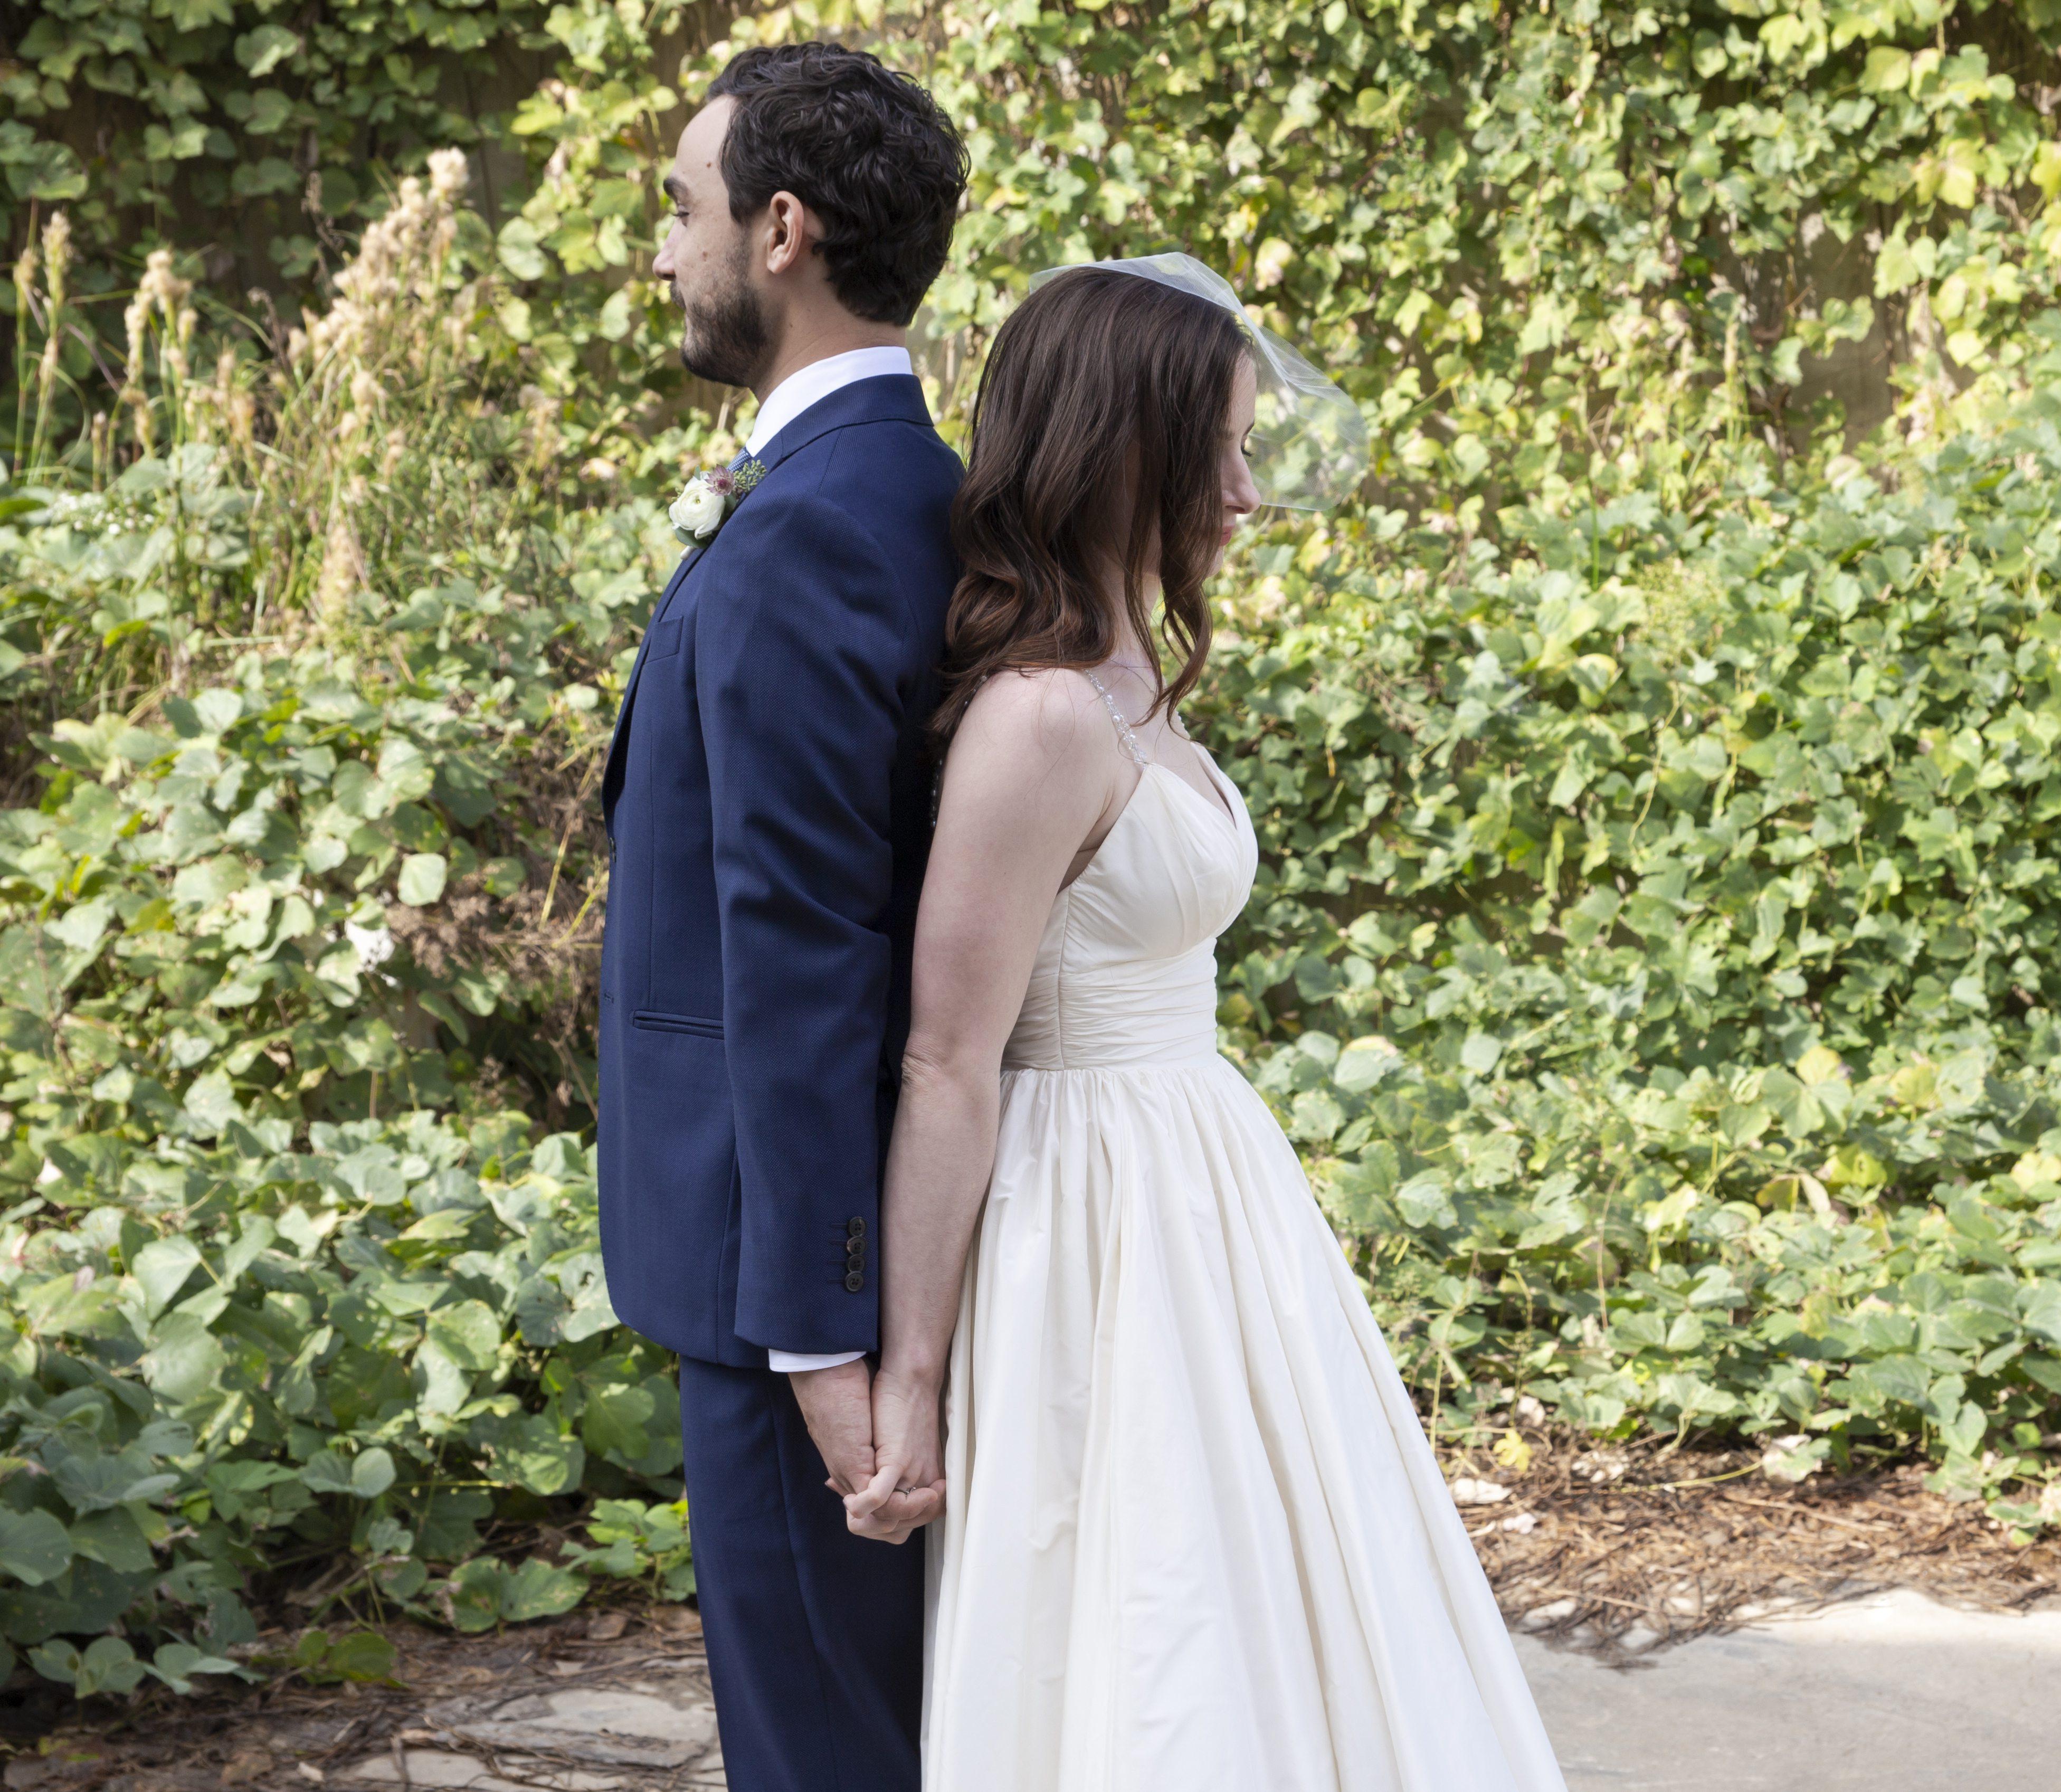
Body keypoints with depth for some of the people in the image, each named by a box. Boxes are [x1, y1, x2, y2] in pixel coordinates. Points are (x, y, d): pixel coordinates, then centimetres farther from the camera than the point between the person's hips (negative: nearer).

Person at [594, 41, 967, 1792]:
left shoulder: (797, 541, -21)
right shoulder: (940, 497, 10)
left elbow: (800, 953, -24)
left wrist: (816, 1331, -23)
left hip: (811, 1245, -10)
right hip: (911, 1212, 10)